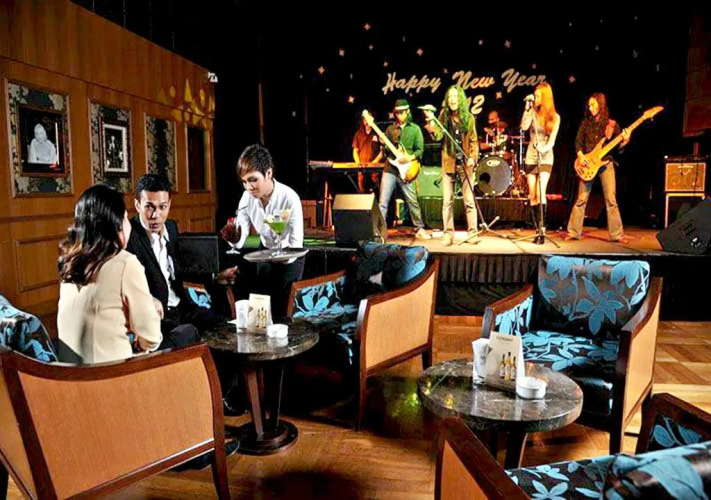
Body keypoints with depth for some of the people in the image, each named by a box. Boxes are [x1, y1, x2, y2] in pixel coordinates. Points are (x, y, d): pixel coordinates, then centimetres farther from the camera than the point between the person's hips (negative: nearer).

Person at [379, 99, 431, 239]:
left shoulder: (415, 129, 6)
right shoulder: (390, 129, 12)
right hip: (390, 169, 2)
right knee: (383, 201, -3)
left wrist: (410, 157, -16)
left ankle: (419, 229, 16)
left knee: (413, 201, 3)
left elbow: (420, 150, 0)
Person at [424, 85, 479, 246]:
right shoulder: (444, 116, 4)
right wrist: (431, 122, -27)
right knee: (447, 201, -1)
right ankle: (448, 234, 5)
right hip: (448, 163, 0)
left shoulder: (469, 118, 6)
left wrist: (473, 157, -7)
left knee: (469, 200, 0)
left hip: (465, 164, 0)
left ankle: (472, 232, 8)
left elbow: (473, 141, 9)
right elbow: (438, 135, -10)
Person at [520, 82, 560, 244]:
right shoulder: (533, 112, 4)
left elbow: (552, 140, -7)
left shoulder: (555, 117, 0)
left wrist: (544, 148, -25)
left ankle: (542, 229, -17)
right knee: (532, 195, 1)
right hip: (531, 156, 2)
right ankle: (538, 230, 9)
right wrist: (528, 108, -14)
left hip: (546, 158, -2)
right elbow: (523, 127, -14)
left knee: (540, 192, -18)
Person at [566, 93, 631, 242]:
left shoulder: (611, 124, 5)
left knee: (611, 199, -5)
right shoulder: (586, 123, 9)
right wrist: (580, 157, -8)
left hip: (606, 162, -1)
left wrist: (625, 140, -18)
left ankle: (617, 234, -1)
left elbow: (618, 145, 3)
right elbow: (578, 142, 8)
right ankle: (574, 232, 5)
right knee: (581, 199, -1)